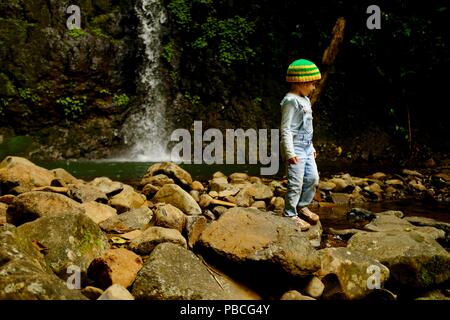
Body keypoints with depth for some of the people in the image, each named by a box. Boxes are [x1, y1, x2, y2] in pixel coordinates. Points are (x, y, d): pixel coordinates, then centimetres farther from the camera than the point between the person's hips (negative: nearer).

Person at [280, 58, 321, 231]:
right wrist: (290, 152, -21)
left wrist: (311, 146, 25)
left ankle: (302, 206, 31)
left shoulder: (305, 100, 13)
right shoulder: (291, 101, -16)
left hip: (306, 147, 9)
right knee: (296, 183, -4)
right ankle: (290, 215, 9)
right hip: (296, 148, -9)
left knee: (313, 178, 13)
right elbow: (286, 129, -18)